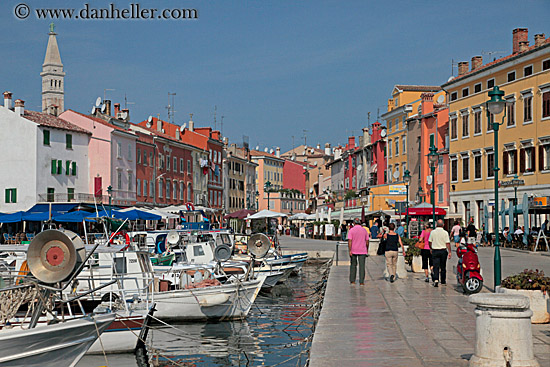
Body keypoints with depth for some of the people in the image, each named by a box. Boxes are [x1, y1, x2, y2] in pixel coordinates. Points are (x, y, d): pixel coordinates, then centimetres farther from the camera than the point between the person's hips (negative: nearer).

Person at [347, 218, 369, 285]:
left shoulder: (351, 230, -4)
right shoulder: (364, 230, 3)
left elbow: (349, 241, -12)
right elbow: (367, 242, 6)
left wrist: (350, 251, -14)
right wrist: (367, 250, 18)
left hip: (353, 251, -1)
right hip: (362, 251, 1)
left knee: (353, 265, 13)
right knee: (362, 266, 2)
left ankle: (352, 280, 13)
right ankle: (361, 282, -2)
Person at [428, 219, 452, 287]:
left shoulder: (433, 232, -1)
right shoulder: (445, 233, -7)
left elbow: (430, 242, 6)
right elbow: (448, 243, -9)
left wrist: (431, 249, 22)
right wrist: (449, 252, -4)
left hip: (435, 251, 1)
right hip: (443, 250, -1)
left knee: (436, 266, -3)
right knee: (443, 267, 10)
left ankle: (436, 279, -23)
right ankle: (443, 281, 19)